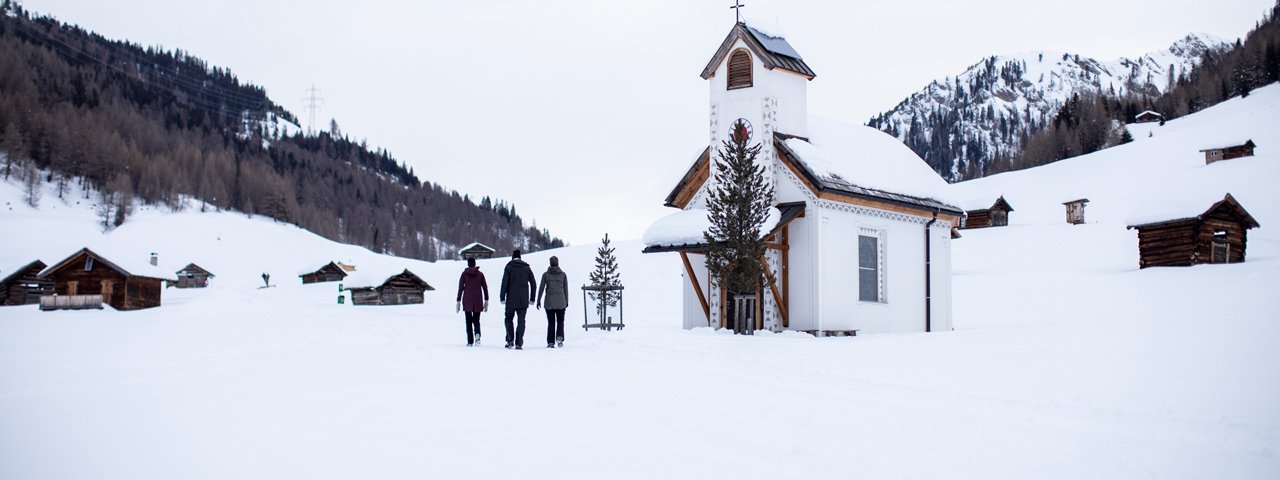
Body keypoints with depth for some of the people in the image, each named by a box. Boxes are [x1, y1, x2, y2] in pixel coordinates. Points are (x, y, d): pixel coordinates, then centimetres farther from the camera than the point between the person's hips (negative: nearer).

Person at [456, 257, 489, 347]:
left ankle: (470, 341, 3)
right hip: (478, 301, 1)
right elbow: (485, 287, 3)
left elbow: (460, 288, -2)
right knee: (476, 320, 10)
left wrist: (458, 301, 1)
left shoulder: (464, 273, 0)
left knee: (468, 321, 8)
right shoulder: (480, 274, 4)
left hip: (467, 301, -1)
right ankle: (477, 334, -20)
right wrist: (486, 301, 8)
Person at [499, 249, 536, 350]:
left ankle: (510, 340, 4)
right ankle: (519, 343, -2)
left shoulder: (509, 267, -2)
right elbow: (534, 284, 7)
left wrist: (502, 297, -5)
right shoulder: (527, 268, 7)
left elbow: (504, 283, -9)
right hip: (523, 300, 2)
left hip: (511, 300, -2)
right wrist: (532, 299, 12)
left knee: (508, 319, 14)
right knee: (521, 321, 3)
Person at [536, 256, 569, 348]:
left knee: (551, 322, 7)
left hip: (549, 302, 0)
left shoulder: (546, 275, -2)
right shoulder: (563, 274, 0)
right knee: (560, 321, 11)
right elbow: (566, 289, 4)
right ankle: (559, 337, -12)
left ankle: (551, 342, 5)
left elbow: (541, 288, -1)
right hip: (561, 302, 0)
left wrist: (538, 301, 6)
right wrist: (567, 301, 13)